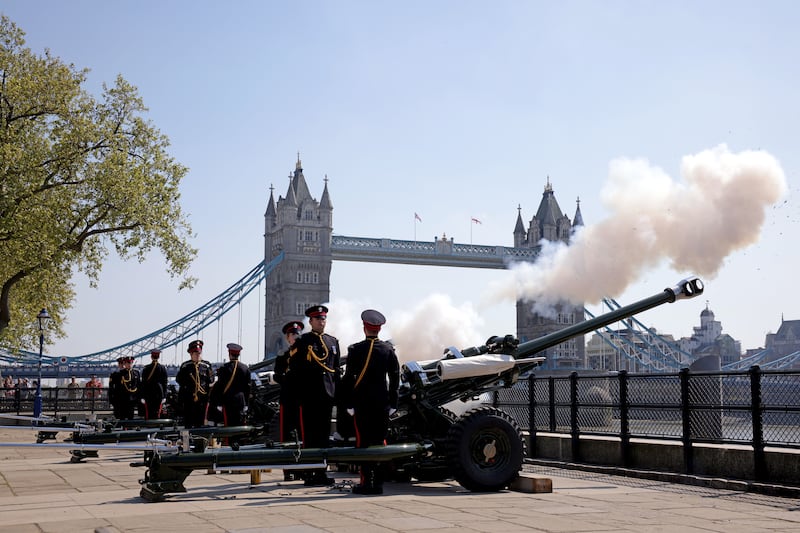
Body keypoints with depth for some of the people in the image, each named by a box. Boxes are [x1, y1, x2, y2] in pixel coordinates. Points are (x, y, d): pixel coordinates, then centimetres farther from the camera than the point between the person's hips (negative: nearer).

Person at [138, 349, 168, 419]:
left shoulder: (146, 369, -4)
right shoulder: (163, 368, 1)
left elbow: (143, 383, -4)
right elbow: (165, 383, 3)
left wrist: (142, 397, -1)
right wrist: (164, 396, 8)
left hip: (148, 394, -1)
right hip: (159, 394, 2)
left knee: (148, 414, 2)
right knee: (157, 414, 4)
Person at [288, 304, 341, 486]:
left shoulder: (333, 342, 15)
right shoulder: (302, 342, -1)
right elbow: (294, 368, -5)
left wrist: (336, 390, 10)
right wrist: (300, 393, -10)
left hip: (327, 394, 5)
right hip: (309, 396, -5)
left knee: (324, 434, 9)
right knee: (310, 435, -3)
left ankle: (321, 472, 16)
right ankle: (309, 474, 1)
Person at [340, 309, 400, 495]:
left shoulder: (356, 350, -5)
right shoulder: (389, 350, 4)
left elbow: (348, 378, -6)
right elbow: (395, 378, 5)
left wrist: (348, 403, 0)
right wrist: (393, 403, 11)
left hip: (362, 403, -3)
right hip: (383, 403, 3)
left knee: (363, 441, 1)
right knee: (380, 441, 7)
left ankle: (366, 482, -1)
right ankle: (378, 483, 8)